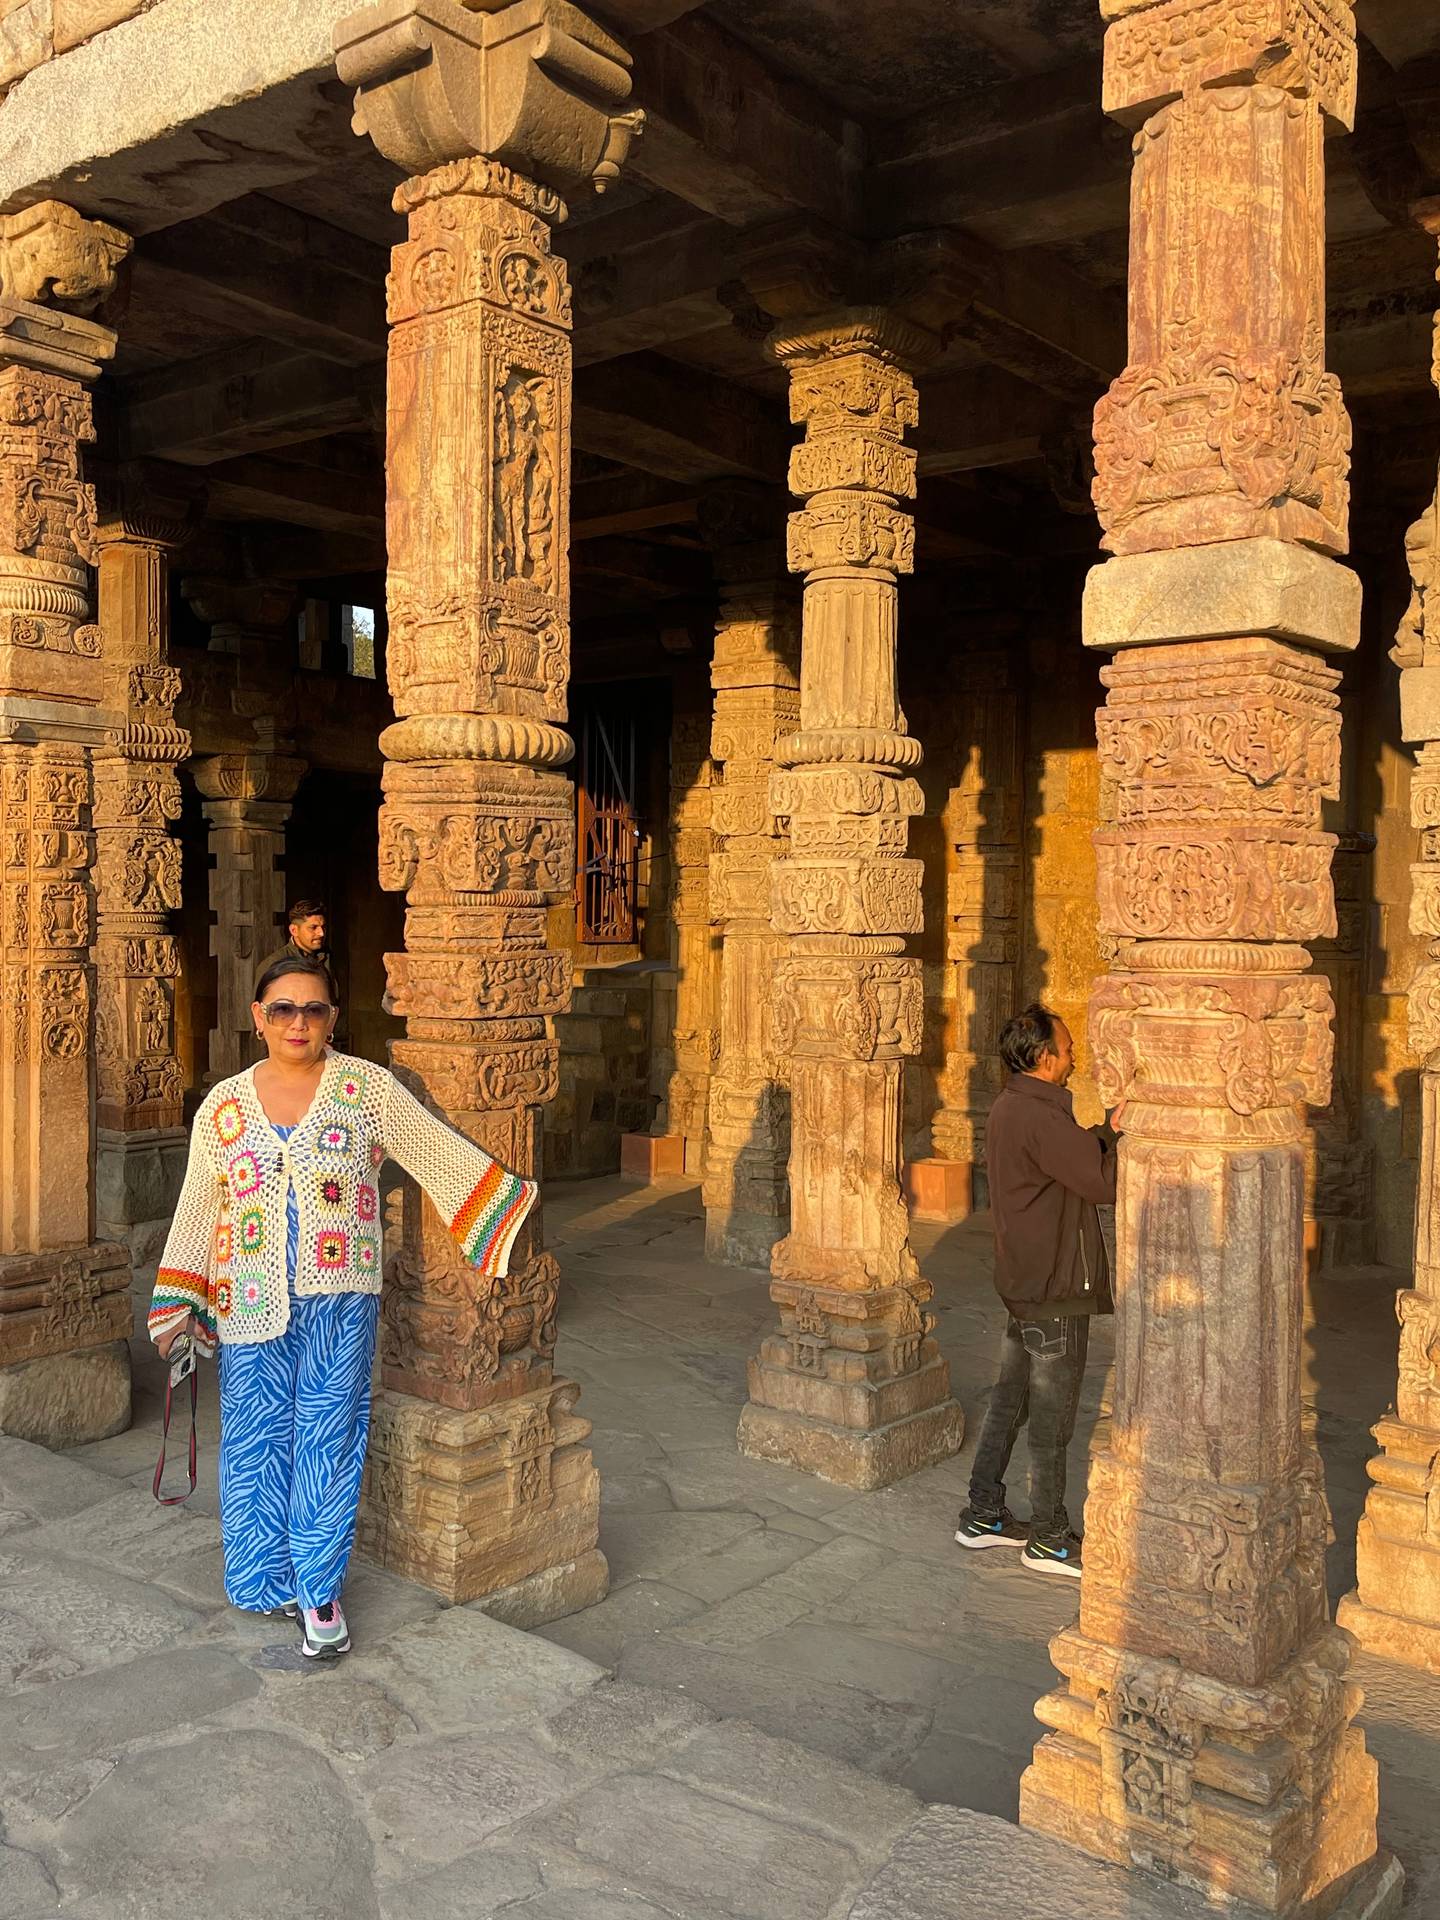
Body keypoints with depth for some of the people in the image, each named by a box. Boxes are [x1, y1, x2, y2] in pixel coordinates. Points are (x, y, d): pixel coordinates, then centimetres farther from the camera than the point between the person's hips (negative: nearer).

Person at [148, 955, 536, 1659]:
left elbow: (444, 1153, -1)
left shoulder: (369, 1087, -3)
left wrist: (509, 1214, -4)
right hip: (251, 1303, 2)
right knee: (256, 1439, 9)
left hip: (339, 1298, -2)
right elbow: (198, 1210, 8)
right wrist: (178, 1305, 7)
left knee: (327, 1438, 3)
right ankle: (269, 1578, 27)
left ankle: (318, 1589, 17)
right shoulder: (222, 1106, 4)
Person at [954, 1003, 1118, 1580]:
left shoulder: (1008, 1108, 9)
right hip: (1055, 1292, -10)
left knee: (1009, 1401, 17)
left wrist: (1103, 1130, 4)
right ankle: (1049, 1539, 15)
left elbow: (1075, 1156, 14)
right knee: (1052, 1419, 3)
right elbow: (1105, 1183, -22)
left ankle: (984, 1516, 27)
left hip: (1022, 1282, 10)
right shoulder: (1041, 1119, -22)